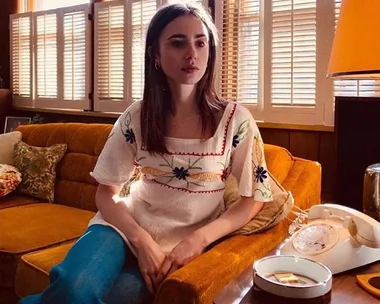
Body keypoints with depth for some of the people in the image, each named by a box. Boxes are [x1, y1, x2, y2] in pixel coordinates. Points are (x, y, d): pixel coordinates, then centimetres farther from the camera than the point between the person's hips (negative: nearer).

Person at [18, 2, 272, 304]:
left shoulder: (235, 120, -9)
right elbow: (107, 192, 1)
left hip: (187, 243, 0)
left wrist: (199, 239, -16)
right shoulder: (135, 118, -4)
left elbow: (254, 198, -3)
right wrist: (142, 240, -16)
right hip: (129, 226, 1)